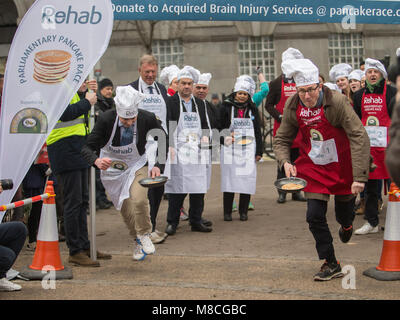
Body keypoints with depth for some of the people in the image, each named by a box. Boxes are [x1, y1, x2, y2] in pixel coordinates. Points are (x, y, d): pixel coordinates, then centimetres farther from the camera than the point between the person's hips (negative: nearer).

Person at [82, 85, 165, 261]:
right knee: (126, 209, 8)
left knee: (139, 200, -23)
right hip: (111, 167, 1)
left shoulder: (147, 119, -24)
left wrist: (157, 165, -17)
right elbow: (87, 147, -27)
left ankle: (144, 235, 4)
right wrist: (96, 161, -49)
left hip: (137, 165, -1)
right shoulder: (106, 119, -28)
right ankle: (137, 241, 34)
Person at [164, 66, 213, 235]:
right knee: (177, 189, -6)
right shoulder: (170, 102, 1)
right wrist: (171, 146, -13)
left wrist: (205, 137, 2)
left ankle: (196, 221, 14)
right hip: (178, 152, -5)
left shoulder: (200, 104, 17)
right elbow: (167, 126, -3)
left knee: (198, 189, 5)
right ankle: (172, 223, 2)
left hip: (197, 152, 5)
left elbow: (206, 125, 23)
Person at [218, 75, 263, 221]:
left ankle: (243, 211, 9)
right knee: (229, 180, -3)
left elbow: (258, 132, 12)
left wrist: (259, 151, 8)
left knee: (247, 180, -1)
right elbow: (219, 128, 5)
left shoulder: (252, 109, 11)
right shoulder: (226, 107, 3)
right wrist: (225, 138, -11)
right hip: (230, 151, -2)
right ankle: (227, 212, 6)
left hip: (248, 151, 2)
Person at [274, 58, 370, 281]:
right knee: (315, 216, -6)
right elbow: (282, 139, 1)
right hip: (315, 169, 3)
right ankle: (331, 265, 11)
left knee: (343, 216, 14)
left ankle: (347, 225, 54)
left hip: (342, 168, -3)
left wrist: (359, 177, -33)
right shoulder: (293, 107, -12)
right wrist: (285, 161, -20)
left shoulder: (337, 102, -26)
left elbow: (359, 137, -28)